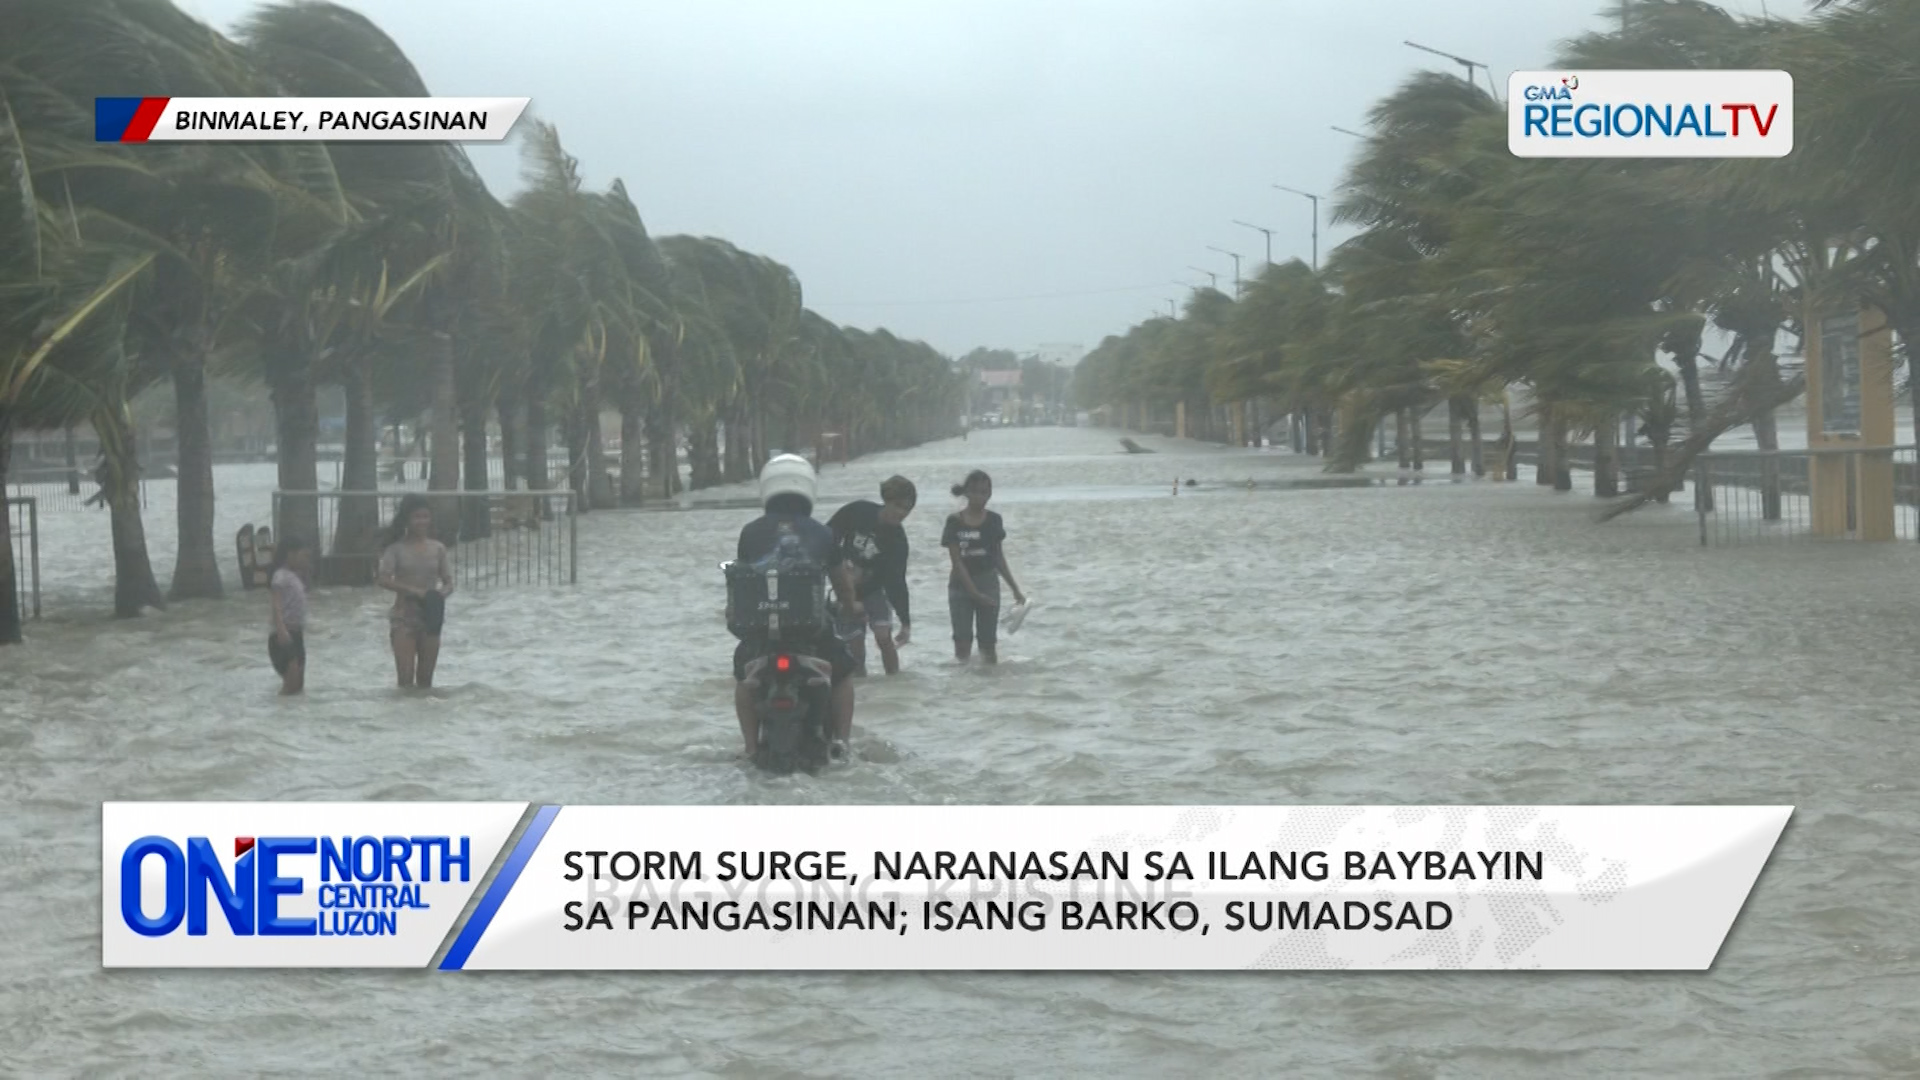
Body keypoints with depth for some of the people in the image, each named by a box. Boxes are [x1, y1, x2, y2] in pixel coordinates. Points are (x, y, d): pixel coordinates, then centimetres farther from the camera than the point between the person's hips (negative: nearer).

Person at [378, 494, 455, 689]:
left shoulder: (437, 548, 5)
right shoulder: (397, 548, -4)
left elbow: (448, 583, 5)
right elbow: (384, 580, -15)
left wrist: (441, 594, -18)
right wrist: (412, 590, -26)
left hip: (430, 617, 3)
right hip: (403, 617, -3)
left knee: (425, 679, 10)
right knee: (406, 679, -9)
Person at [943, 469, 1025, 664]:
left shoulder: (994, 521, 1)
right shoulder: (955, 522, -8)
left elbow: (999, 557, 11)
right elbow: (957, 562, -11)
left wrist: (1015, 589, 11)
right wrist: (975, 593, -17)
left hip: (988, 583, 2)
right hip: (961, 585, -2)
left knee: (988, 644, 2)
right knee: (963, 644, -7)